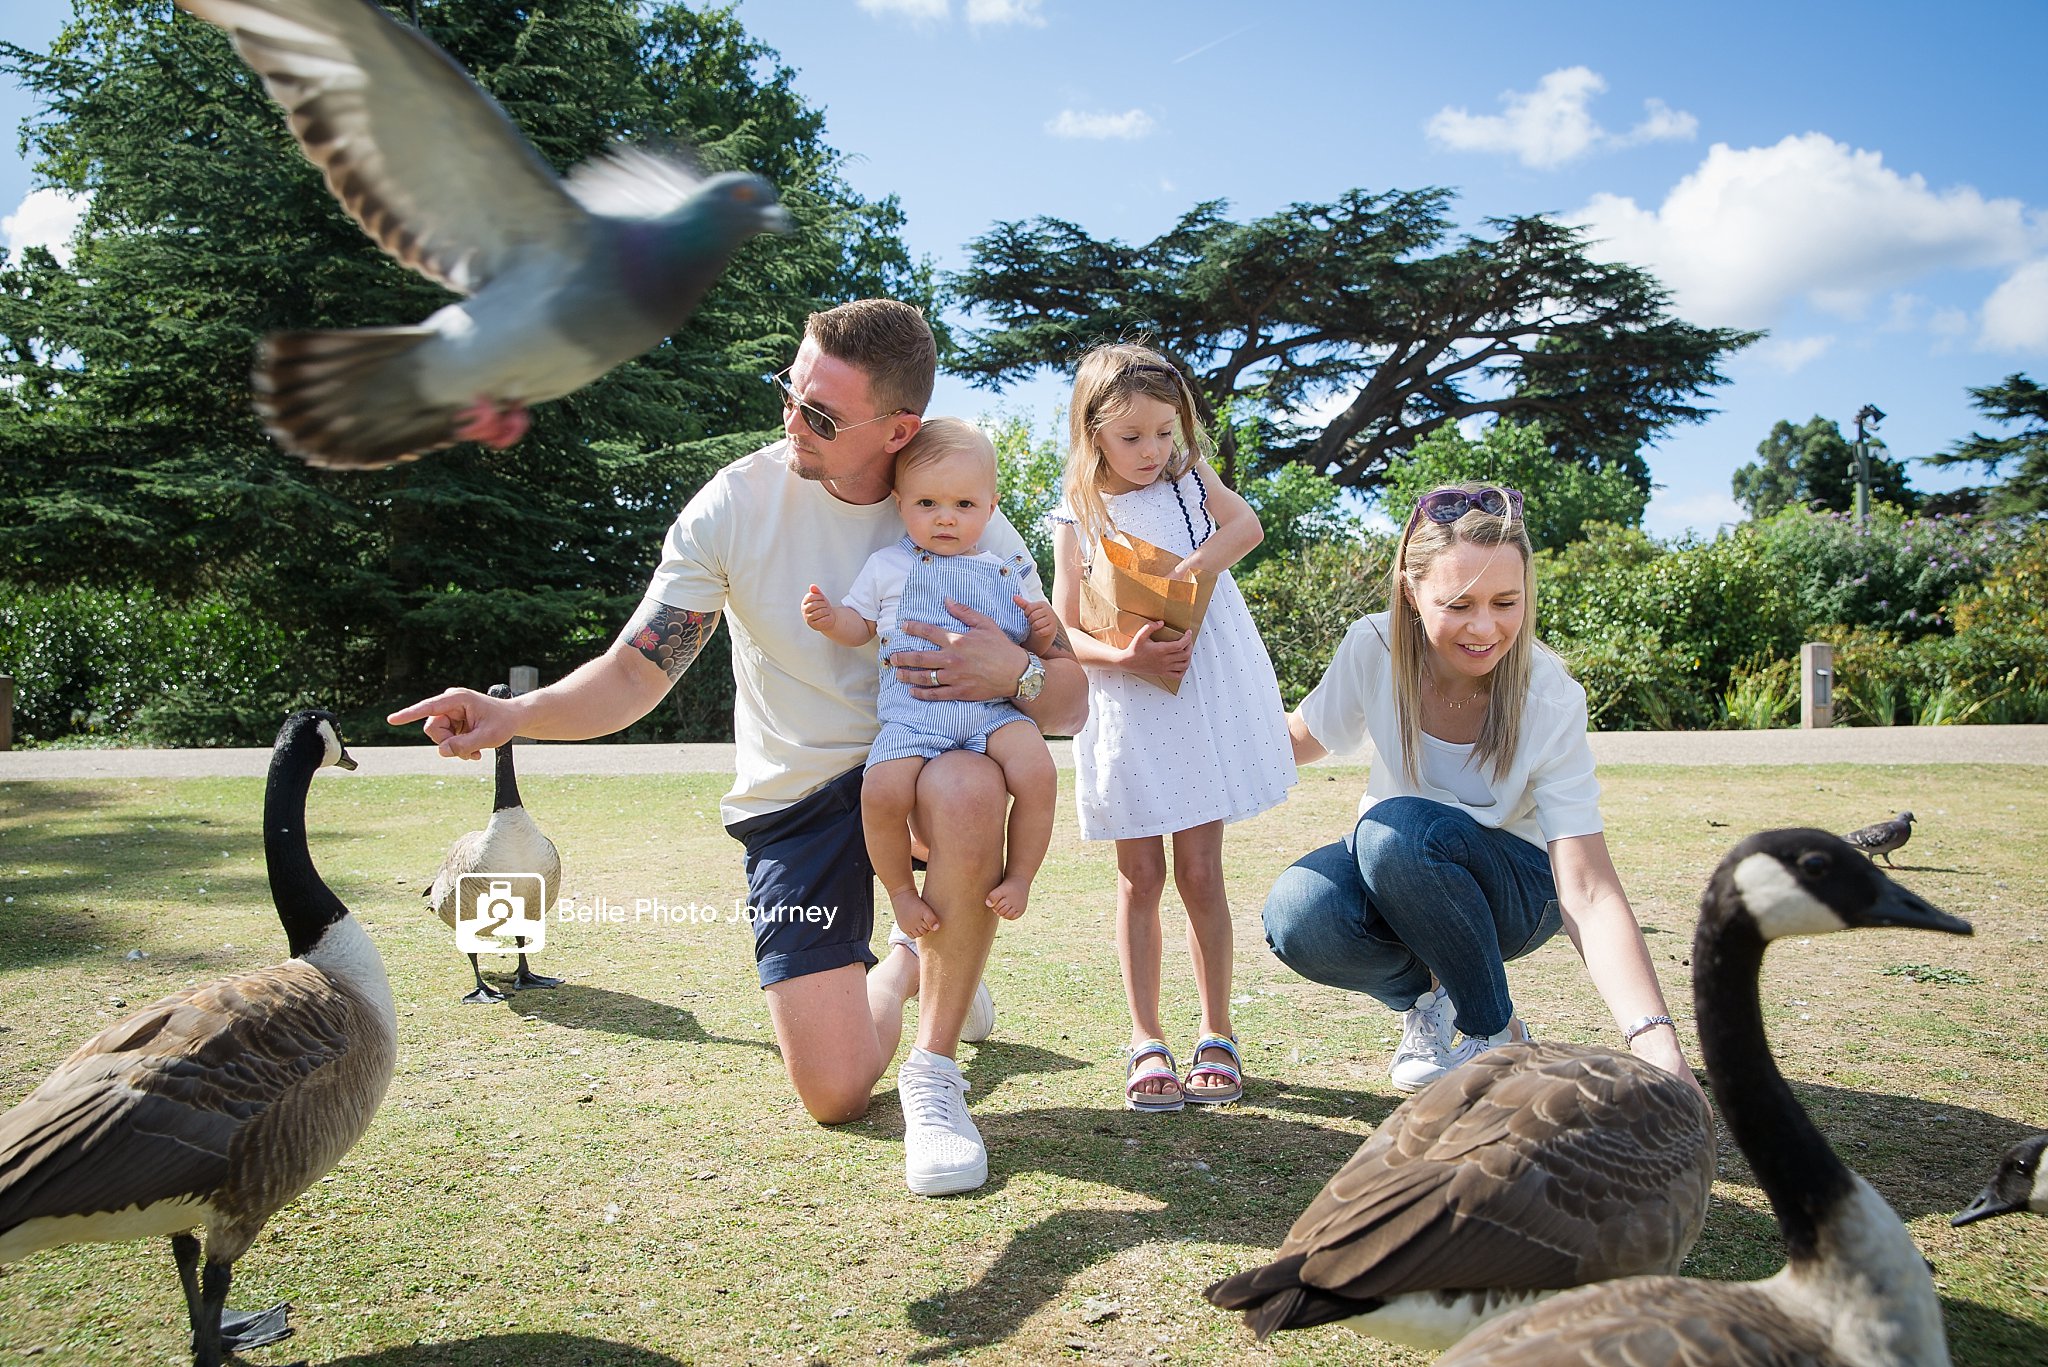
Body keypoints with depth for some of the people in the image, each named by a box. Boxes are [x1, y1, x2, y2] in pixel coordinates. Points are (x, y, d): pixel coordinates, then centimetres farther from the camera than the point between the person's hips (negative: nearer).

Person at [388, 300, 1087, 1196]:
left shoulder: (967, 518, -11)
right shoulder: (738, 503, -13)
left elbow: (1070, 702, -9)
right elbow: (634, 672, -11)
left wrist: (1016, 674, -32)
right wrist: (513, 713, -29)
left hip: (919, 755, 0)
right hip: (795, 794, 0)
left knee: (970, 788, -40)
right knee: (835, 1094, -9)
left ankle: (934, 1072, -17)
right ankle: (903, 969, 29)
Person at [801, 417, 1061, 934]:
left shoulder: (1006, 573, 14)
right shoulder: (888, 566, 12)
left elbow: (1029, 651, 20)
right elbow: (860, 626, 20)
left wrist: (1042, 632, -2)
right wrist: (830, 619, -1)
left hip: (993, 710, 1)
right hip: (911, 714, 0)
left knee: (1037, 771, -27)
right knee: (882, 792, -25)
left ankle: (1018, 876, -3)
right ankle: (901, 890, 2)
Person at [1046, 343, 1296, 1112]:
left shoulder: (1190, 482, 9)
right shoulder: (1077, 519, 3)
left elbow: (1245, 526, -11)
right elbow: (1065, 630, -3)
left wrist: (1182, 576, -23)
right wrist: (1125, 656, -21)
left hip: (1203, 700, 1)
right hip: (1126, 712, 0)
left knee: (1199, 871, 3)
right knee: (1140, 877, 4)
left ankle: (1216, 1034, 15)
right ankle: (1146, 1042, 13)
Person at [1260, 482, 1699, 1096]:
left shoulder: (1550, 701, -26)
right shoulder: (1373, 649, -19)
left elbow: (1588, 893, -31)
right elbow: (1299, 740, 0)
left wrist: (1658, 1042, -44)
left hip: (1516, 887, -2)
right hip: (1394, 869, 2)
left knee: (1399, 828, -35)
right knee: (1296, 917, -31)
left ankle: (1496, 1033, -10)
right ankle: (1425, 994, 4)